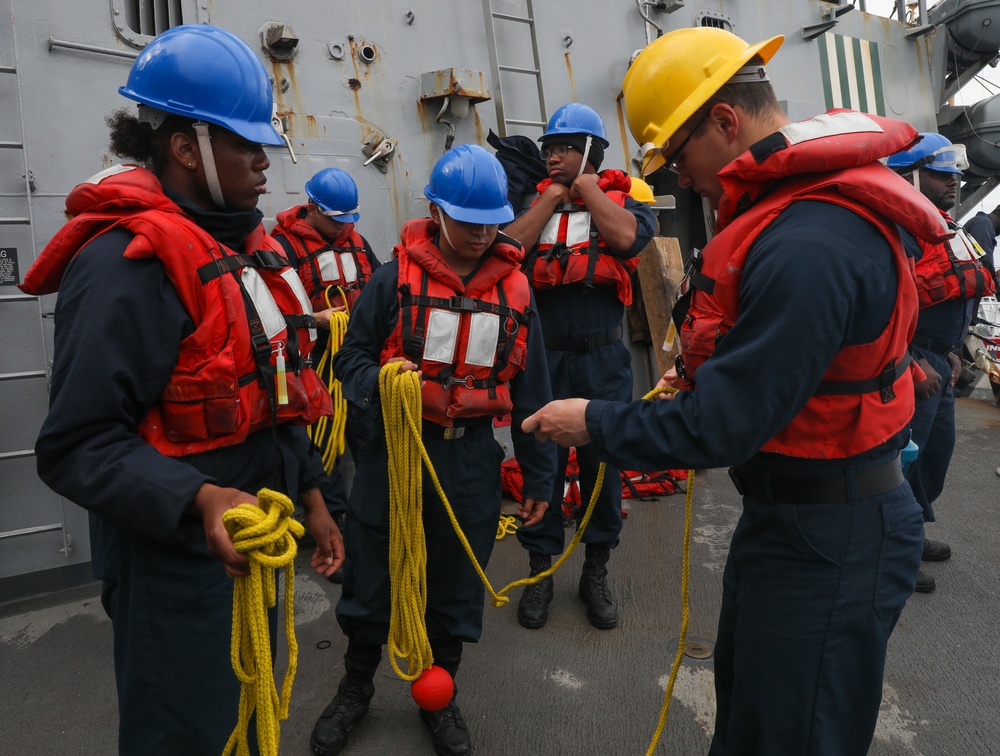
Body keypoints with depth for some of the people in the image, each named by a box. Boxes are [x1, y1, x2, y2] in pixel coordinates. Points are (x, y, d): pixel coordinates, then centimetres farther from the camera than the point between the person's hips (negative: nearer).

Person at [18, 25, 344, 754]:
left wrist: (309, 492, 14)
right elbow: (77, 444, -23)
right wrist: (199, 500, -35)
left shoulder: (246, 245, 9)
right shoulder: (126, 262, -20)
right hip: (178, 562, -8)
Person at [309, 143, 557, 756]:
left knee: (458, 586, 15)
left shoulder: (515, 289, 3)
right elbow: (352, 356, -1)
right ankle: (356, 688, 40)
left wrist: (539, 476, 7)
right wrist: (378, 380, -25)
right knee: (372, 577, 13)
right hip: (394, 451, -2)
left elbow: (531, 390, 6)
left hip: (472, 460, 2)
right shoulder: (397, 277, -6)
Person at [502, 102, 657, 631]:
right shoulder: (534, 201, 11)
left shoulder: (622, 199, 5)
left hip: (603, 358, -1)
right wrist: (551, 197, -3)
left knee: (603, 462, 8)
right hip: (543, 354, 1)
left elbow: (627, 237, -19)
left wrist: (587, 187, -4)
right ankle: (539, 569, 25)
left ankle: (596, 572, 28)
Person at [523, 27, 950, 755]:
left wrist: (595, 424, -14)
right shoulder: (803, 202, 5)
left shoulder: (808, 245, -29)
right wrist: (703, 378, 2)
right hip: (788, 509, 9)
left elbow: (721, 427, -27)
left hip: (831, 538, -9)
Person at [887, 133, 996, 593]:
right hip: (909, 363, -10)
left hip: (937, 363, 10)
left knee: (938, 448, 18)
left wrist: (951, 351, 17)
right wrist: (915, 365, -22)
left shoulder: (944, 227, 15)